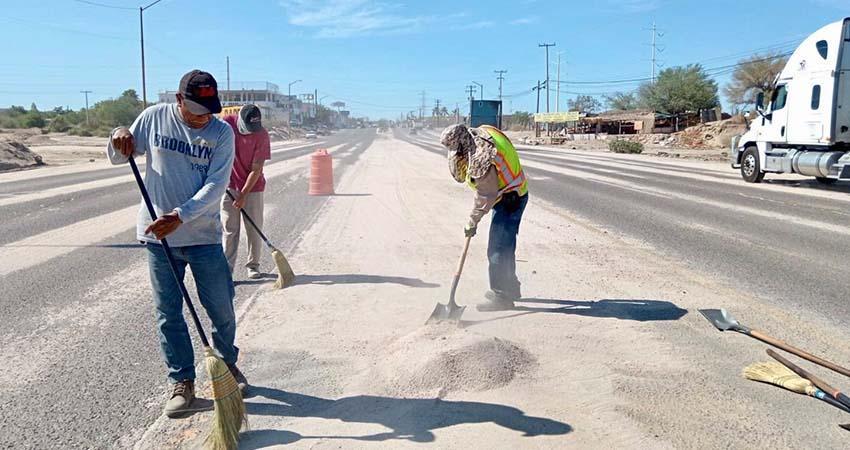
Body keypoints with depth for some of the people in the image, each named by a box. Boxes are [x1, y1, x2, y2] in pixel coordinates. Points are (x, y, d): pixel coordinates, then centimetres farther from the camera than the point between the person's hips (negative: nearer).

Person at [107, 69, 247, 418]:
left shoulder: (221, 132, -5)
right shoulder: (153, 118, 0)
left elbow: (215, 185, -13)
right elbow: (118, 157, 10)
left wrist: (180, 216, -24)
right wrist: (119, 137, -12)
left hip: (203, 236, -1)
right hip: (159, 236, 1)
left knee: (221, 308, 9)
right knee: (168, 314, 8)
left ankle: (228, 363, 34)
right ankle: (182, 382, 22)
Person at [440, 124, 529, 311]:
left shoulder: (480, 158, -28)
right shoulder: (481, 131, -1)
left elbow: (485, 196, -22)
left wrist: (472, 222, -13)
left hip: (508, 200, -11)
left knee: (497, 250, -7)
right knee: (505, 246, 20)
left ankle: (501, 297, 1)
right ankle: (511, 288, 33)